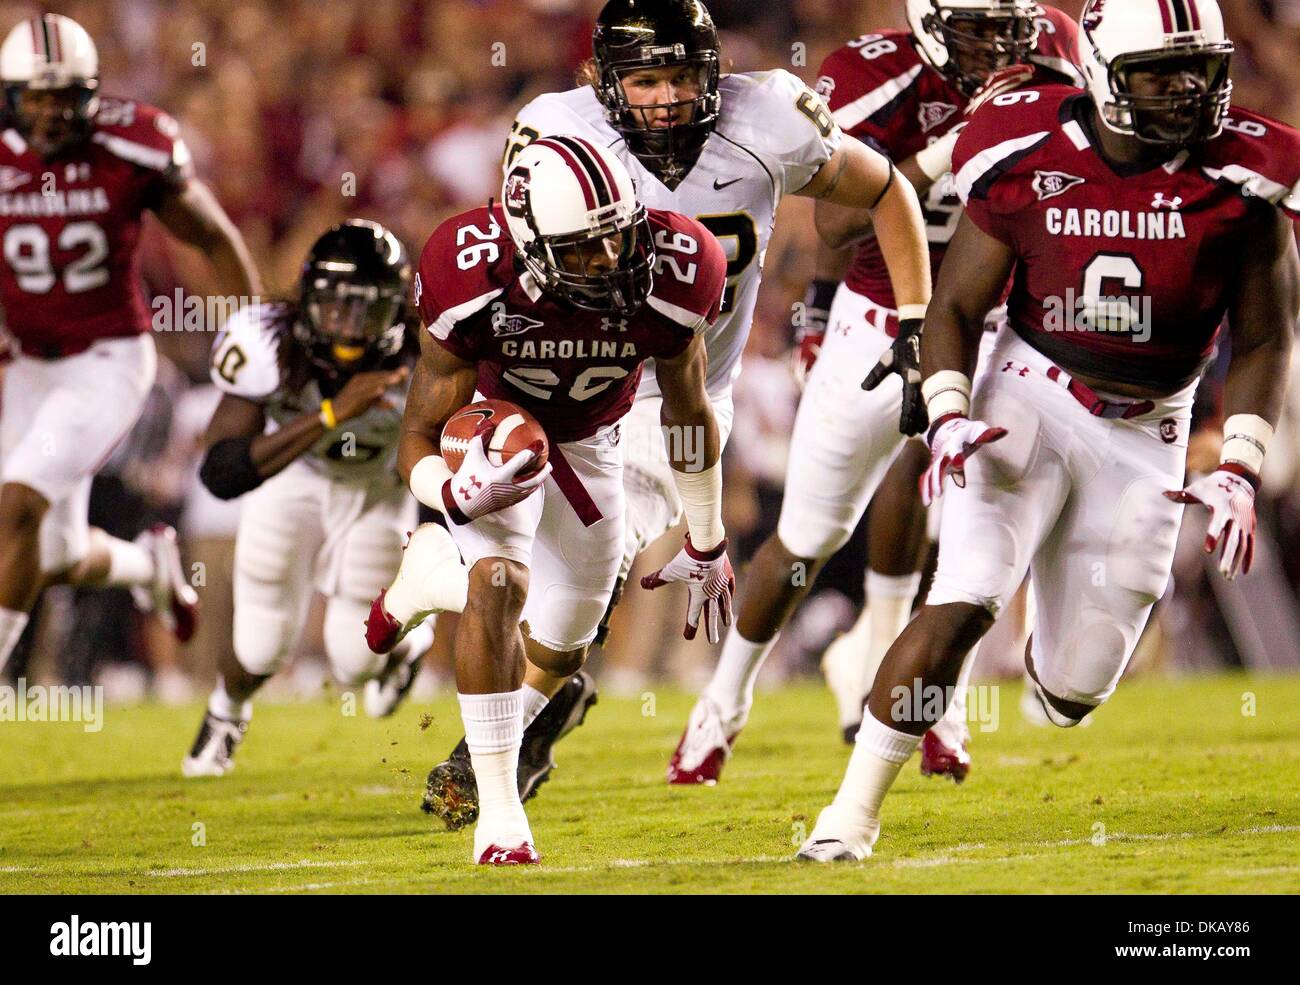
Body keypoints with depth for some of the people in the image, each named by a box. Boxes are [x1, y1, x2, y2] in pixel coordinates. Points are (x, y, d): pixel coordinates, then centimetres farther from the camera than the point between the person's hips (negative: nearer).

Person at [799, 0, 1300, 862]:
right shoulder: (1030, 161, -11)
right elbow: (957, 306, -1)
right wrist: (948, 416, -18)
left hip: (1146, 437, 2)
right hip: (1031, 400, -2)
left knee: (1078, 684, 4)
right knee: (961, 607, -22)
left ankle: (1056, 671, 44)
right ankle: (855, 808, -13)